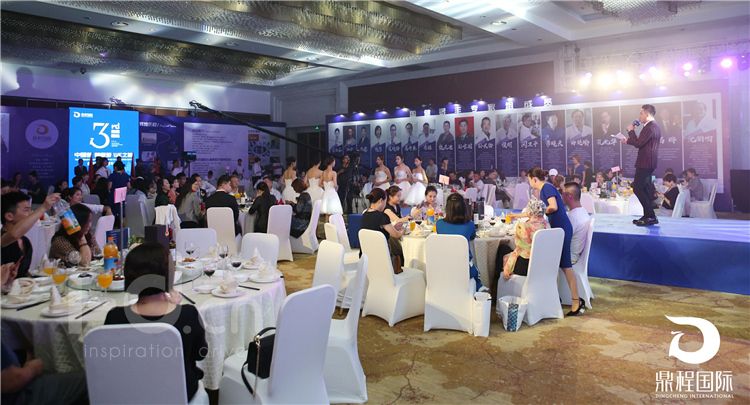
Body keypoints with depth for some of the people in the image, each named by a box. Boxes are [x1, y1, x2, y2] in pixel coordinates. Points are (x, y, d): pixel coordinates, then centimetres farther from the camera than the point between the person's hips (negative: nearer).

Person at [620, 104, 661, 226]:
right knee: (645, 189, 13)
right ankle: (648, 216, 18)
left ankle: (651, 216, -8)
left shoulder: (649, 127, -18)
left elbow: (638, 143, -21)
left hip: (645, 163, -11)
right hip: (649, 162, 11)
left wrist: (631, 131, -10)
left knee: (637, 188, -8)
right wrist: (628, 140, 21)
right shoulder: (655, 126, 16)